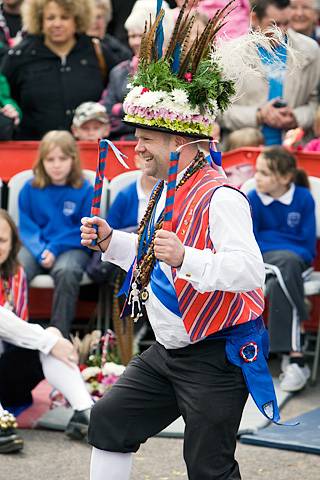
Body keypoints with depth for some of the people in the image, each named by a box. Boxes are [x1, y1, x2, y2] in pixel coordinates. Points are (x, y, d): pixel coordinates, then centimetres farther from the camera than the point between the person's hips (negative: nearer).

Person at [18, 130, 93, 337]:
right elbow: (26, 227, 6)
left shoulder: (85, 190, -1)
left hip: (72, 248, -2)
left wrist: (55, 249, -14)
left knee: (66, 272, -36)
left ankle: (60, 334, -25)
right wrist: (40, 251, -14)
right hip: (37, 246, 2)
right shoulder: (30, 189, 6)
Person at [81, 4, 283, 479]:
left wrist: (185, 257, -42)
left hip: (217, 359, -10)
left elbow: (249, 270, -31)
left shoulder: (220, 198, -21)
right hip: (166, 351, 10)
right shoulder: (164, 191, 10)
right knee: (108, 421, 14)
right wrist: (110, 242, 9)